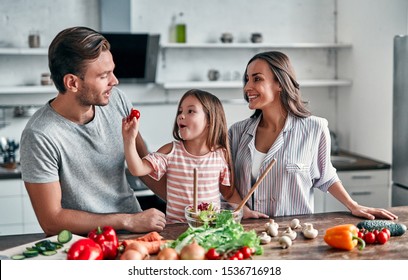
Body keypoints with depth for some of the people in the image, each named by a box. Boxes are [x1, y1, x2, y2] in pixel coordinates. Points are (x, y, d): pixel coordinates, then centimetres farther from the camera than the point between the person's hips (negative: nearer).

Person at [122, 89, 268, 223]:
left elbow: (228, 191, 12)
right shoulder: (171, 151, -3)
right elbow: (138, 169, -12)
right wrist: (129, 140, -23)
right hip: (176, 226, -1)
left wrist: (246, 211, 2)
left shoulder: (221, 154, -1)